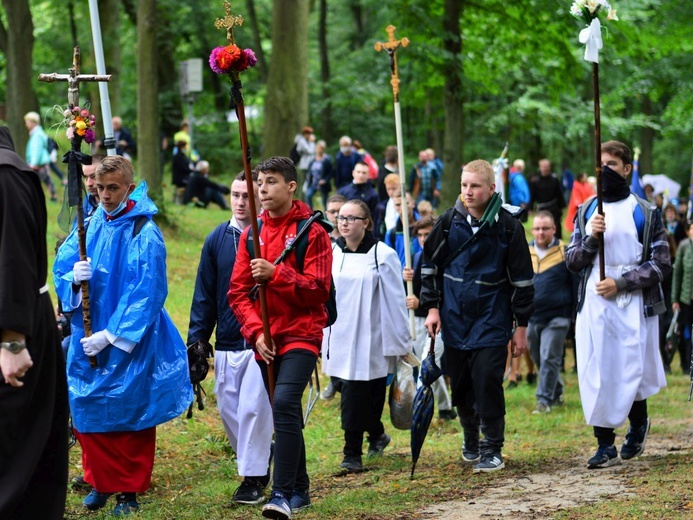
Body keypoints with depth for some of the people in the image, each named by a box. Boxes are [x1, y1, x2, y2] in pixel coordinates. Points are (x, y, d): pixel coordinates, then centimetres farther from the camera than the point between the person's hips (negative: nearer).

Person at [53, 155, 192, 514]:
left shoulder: (145, 234, -11)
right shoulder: (88, 226, 4)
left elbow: (147, 293, -15)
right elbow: (60, 269, 6)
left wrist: (111, 335, -18)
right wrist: (73, 277, -19)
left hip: (131, 341, -5)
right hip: (87, 337, 5)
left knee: (130, 415, 2)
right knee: (88, 411, 8)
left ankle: (130, 491, 13)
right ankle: (100, 482, 23)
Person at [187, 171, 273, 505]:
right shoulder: (217, 239, 8)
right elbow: (204, 294, 10)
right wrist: (196, 339, 5)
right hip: (226, 343, 5)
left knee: (252, 408, -8)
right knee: (228, 409, 7)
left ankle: (253, 478, 0)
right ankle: (257, 463, 25)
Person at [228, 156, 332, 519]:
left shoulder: (312, 231, -4)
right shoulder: (252, 233, 10)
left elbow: (318, 289, -10)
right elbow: (238, 291, 7)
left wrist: (275, 274, -22)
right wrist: (255, 331, -7)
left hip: (301, 335, -6)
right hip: (265, 340, 6)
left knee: (285, 403, -23)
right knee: (285, 414, 12)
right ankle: (300, 490, 25)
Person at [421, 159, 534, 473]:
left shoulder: (508, 227, -5)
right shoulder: (449, 222, 1)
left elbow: (522, 278, 0)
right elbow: (430, 265, 10)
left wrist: (521, 326, 0)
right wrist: (432, 308, 3)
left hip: (492, 319, -3)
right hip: (454, 318, 3)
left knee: (487, 380, -11)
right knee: (460, 385, 9)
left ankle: (492, 449, -1)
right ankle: (471, 439, 29)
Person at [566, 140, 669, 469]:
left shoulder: (645, 213, 2)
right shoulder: (586, 213, 12)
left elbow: (661, 264, -3)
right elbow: (572, 262, 8)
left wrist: (621, 283, -13)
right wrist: (592, 239, -11)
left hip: (632, 306, -2)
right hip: (593, 306, 2)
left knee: (631, 372, 3)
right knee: (596, 374, -3)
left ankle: (638, 424, 33)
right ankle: (605, 445, 5)